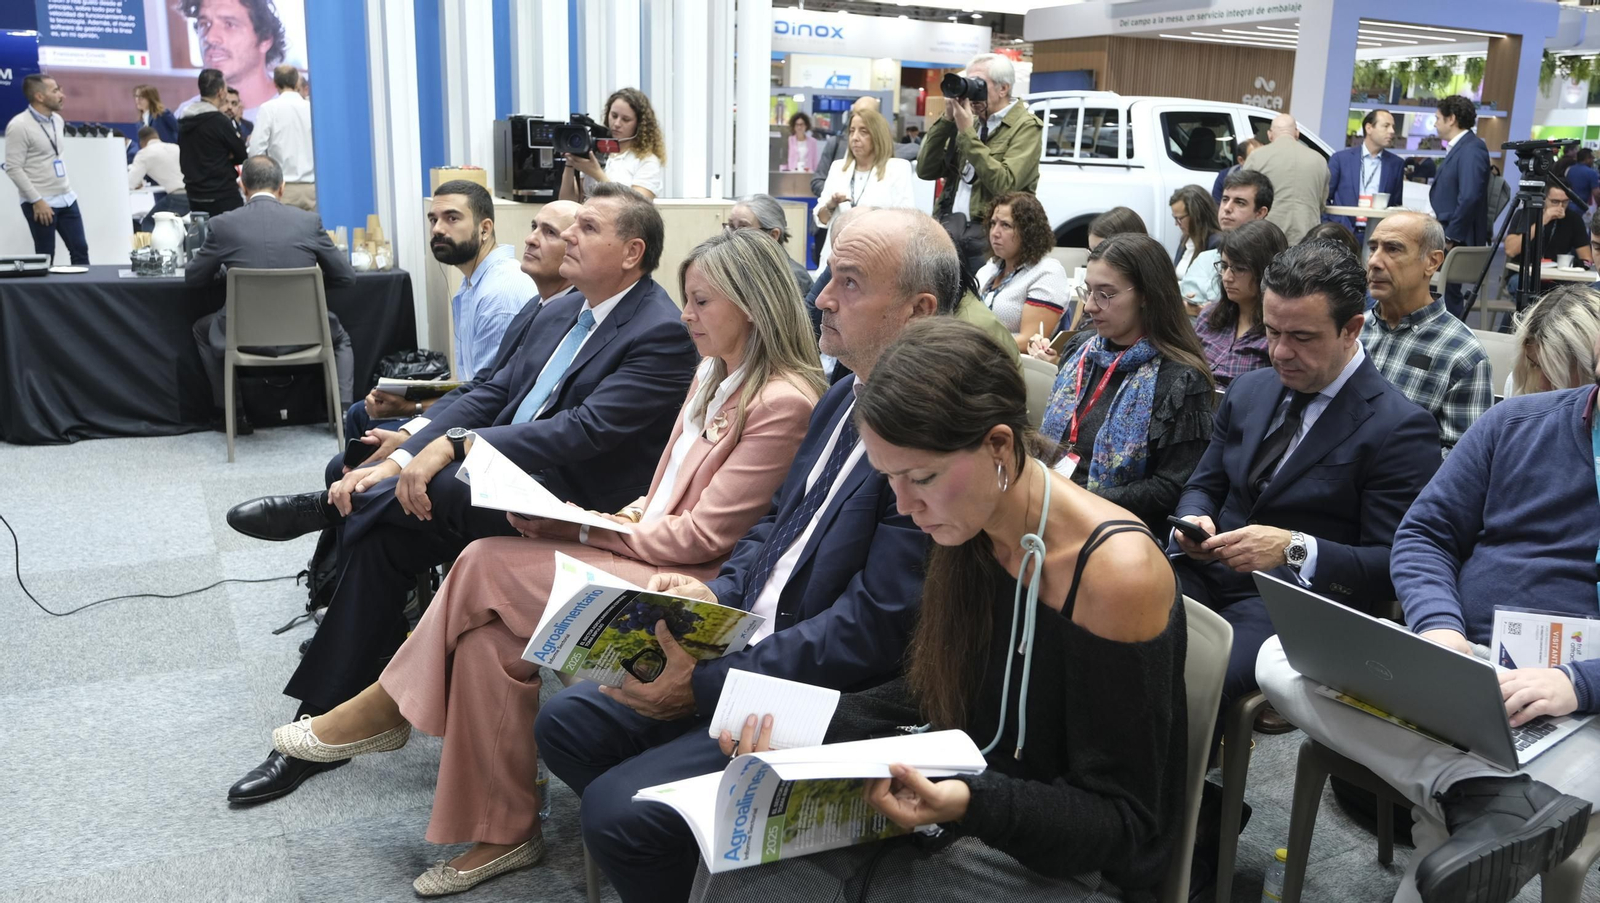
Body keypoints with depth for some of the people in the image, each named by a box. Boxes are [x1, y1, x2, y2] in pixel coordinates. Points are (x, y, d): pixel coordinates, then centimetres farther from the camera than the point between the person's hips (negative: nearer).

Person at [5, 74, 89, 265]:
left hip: (67, 198, 7)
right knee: (45, 258, 1)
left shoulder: (57, 120, 9)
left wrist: (66, 187, 19)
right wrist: (37, 200, -17)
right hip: (41, 203, -7)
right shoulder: (19, 126, -14)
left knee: (80, 251, 7)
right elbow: (13, 168, -15)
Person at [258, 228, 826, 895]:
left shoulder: (784, 401, -15)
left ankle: (387, 708, 7)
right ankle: (504, 832, 0)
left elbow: (704, 534, -16)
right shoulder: (712, 376, 15)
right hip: (645, 556, 8)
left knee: (486, 562, -17)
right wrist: (610, 518, -1)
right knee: (490, 636, -13)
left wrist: (585, 526, -11)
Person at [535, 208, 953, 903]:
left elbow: (870, 632, -24)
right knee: (563, 724, 7)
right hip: (744, 646, 9)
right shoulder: (843, 399, 7)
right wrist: (717, 594, -1)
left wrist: (705, 683, -20)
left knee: (617, 809, -17)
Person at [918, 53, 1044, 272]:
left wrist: (968, 132, -13)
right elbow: (925, 170, 11)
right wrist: (947, 120, 2)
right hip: (949, 228, 5)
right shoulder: (970, 121, 17)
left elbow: (1005, 185, -17)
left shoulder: (1026, 126, -2)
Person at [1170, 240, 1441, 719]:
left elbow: (1396, 565, -7)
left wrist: (1294, 549, -21)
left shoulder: (1400, 427, -5)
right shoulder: (1248, 391, 14)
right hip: (1205, 572, 6)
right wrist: (1194, 521, -4)